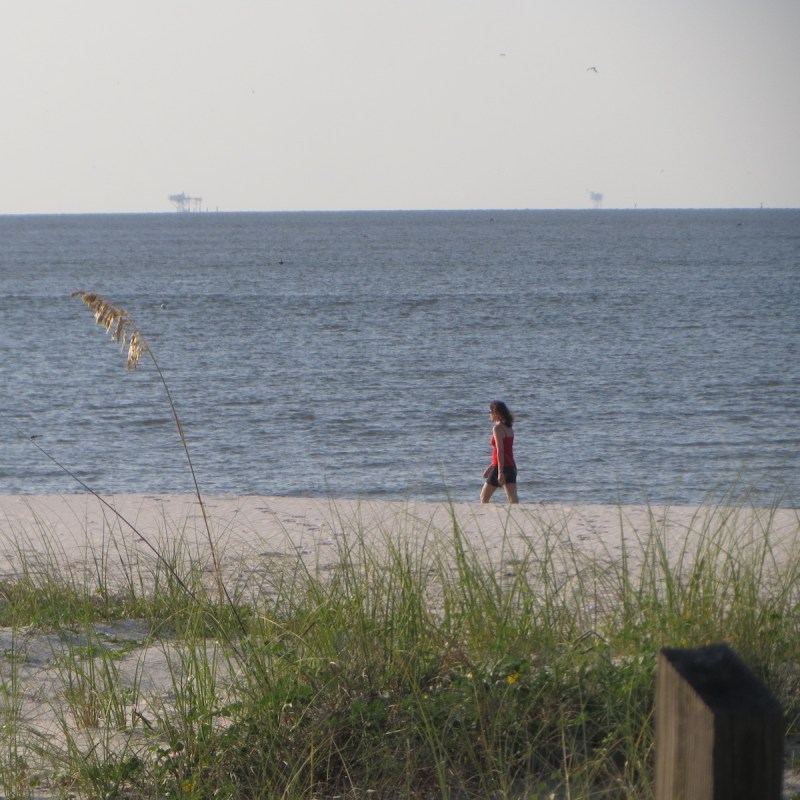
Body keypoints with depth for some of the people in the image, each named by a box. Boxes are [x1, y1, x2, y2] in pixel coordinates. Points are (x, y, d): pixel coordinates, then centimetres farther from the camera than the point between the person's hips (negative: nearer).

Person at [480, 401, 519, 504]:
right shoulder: (508, 427, 13)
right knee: (513, 499, -3)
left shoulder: (497, 428, -13)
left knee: (484, 497, 11)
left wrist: (500, 472, -22)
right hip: (511, 467, 7)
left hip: (501, 467, -7)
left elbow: (500, 451, -19)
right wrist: (491, 467, 29)